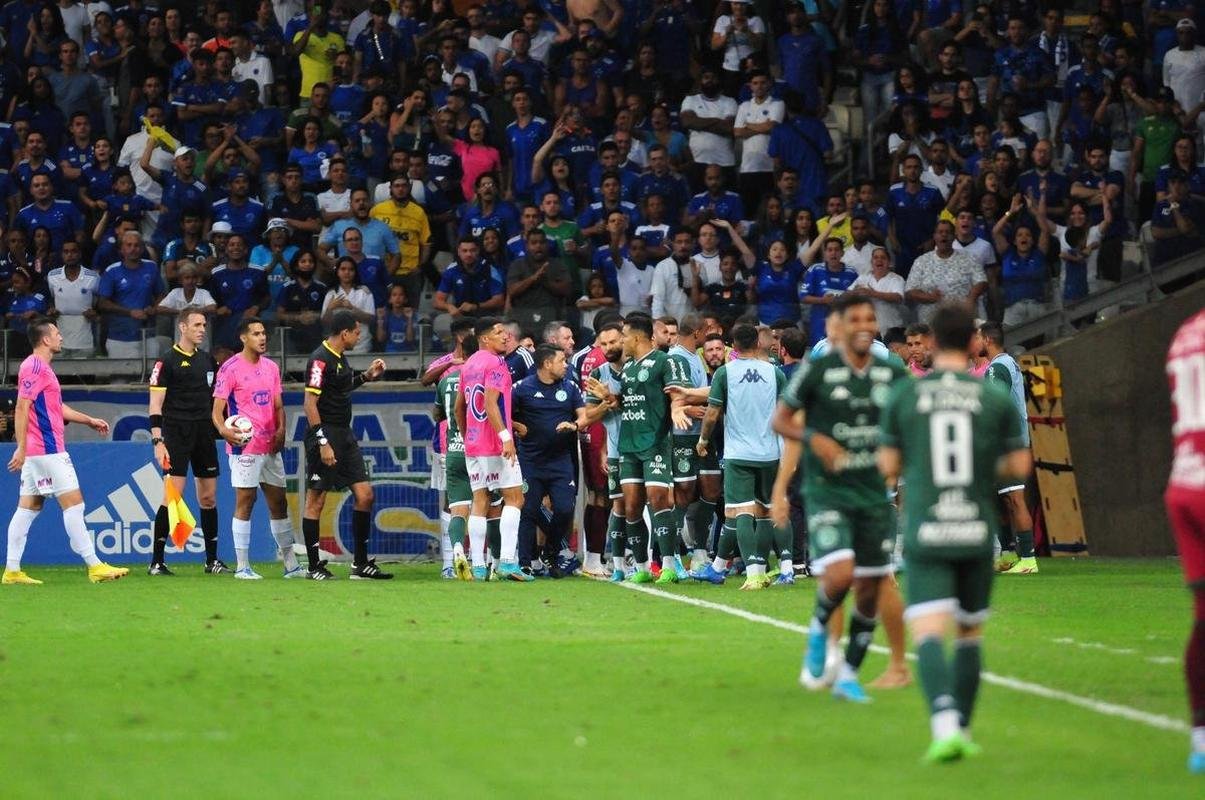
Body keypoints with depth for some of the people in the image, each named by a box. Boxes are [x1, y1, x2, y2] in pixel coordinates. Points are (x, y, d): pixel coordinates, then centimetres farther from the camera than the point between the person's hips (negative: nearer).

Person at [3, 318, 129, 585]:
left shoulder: (41, 368, 19)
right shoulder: (34, 368, -13)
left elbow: (58, 408, 28)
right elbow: (21, 408, -19)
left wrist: (89, 420, 26)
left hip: (37, 452, 10)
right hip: (47, 450, -10)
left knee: (28, 507, 8)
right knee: (73, 502, -7)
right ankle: (94, 566, -6)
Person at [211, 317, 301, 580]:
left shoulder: (271, 367, 14)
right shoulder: (230, 368, -6)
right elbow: (217, 410, -8)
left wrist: (281, 429, -1)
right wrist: (224, 430, -28)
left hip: (271, 447, 7)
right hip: (244, 446, -7)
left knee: (279, 503, 9)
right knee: (245, 501, -6)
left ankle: (291, 565, 15)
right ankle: (242, 566, -1)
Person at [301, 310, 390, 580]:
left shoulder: (340, 357, 14)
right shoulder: (320, 359, -14)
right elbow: (310, 403, -18)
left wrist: (367, 376, 20)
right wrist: (323, 443, -21)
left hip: (345, 436, 9)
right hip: (325, 435, -9)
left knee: (365, 494, 5)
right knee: (316, 500, -1)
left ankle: (360, 563, 10)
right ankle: (314, 566, 4)